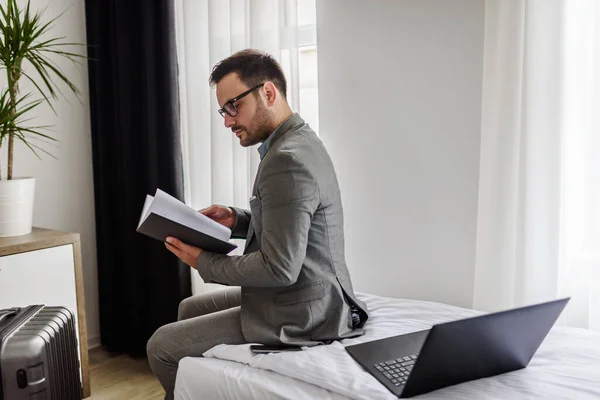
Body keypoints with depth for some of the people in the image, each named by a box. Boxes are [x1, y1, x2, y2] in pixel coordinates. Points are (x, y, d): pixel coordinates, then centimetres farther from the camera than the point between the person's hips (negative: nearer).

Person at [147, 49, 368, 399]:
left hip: (299, 316, -10)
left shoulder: (287, 160, -25)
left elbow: (280, 268, -26)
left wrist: (204, 262, -14)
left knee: (161, 346, 0)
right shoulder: (300, 141, 7)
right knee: (190, 309, 24)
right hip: (312, 297, 10)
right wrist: (237, 220, 4)